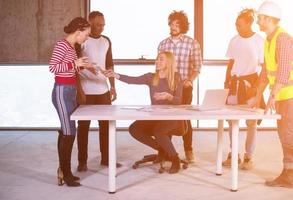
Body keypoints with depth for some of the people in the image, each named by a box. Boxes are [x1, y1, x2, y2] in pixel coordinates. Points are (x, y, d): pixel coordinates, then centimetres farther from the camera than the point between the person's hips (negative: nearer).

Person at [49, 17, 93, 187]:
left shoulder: (71, 46, 14)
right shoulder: (62, 44, -14)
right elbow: (53, 67, -21)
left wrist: (83, 66, 7)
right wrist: (75, 63, -21)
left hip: (70, 91, 10)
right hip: (62, 92, -10)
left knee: (65, 132, 12)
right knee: (69, 132, -7)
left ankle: (63, 170, 18)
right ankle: (66, 174, 0)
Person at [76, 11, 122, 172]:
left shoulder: (106, 41, 11)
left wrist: (113, 86, 12)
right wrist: (78, 90, -20)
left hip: (103, 90, 5)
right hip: (85, 91, -5)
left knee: (106, 124, 8)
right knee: (83, 125, 3)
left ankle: (105, 158, 19)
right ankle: (82, 161, 10)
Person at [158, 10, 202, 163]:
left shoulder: (192, 44, -2)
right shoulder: (163, 44, 7)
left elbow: (197, 66, -2)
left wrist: (189, 80, -17)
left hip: (184, 87, -3)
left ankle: (188, 150, 12)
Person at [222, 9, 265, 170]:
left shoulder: (259, 41, -7)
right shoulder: (234, 40, 7)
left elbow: (264, 66, -6)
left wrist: (258, 85, -14)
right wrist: (227, 80, 3)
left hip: (251, 82, -4)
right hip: (235, 83, 5)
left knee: (251, 121, 1)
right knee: (231, 119, 4)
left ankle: (248, 157, 9)